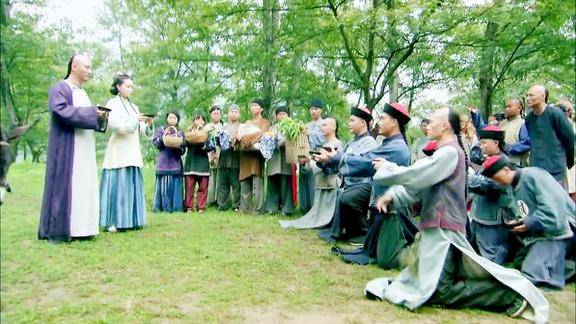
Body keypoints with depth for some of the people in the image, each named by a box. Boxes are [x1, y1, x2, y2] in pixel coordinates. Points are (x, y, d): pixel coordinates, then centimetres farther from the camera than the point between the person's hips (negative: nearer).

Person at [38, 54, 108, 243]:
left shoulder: (82, 93, 21)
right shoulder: (59, 89, -3)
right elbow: (61, 110, -20)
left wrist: (101, 117, -1)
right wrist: (92, 112, -19)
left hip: (85, 151, 8)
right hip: (66, 149, -8)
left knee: (84, 187, 6)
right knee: (65, 187, -6)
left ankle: (79, 228, 11)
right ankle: (57, 231, 2)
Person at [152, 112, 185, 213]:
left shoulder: (181, 133, 12)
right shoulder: (160, 130, 9)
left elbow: (183, 150, 7)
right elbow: (155, 142, -2)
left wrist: (178, 147, -14)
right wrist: (164, 136, -14)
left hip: (176, 163, 1)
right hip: (163, 163, -1)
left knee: (175, 185, -2)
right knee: (164, 185, -4)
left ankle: (176, 207, 1)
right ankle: (162, 207, -1)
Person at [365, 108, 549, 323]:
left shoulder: (450, 152, -15)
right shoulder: (444, 152, 17)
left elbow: (414, 176, -21)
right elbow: (418, 185, 14)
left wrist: (386, 168, -6)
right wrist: (392, 196, 2)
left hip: (442, 228, -10)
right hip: (438, 226, 10)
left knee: (440, 291, -8)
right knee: (458, 276, 18)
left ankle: (509, 295, -4)